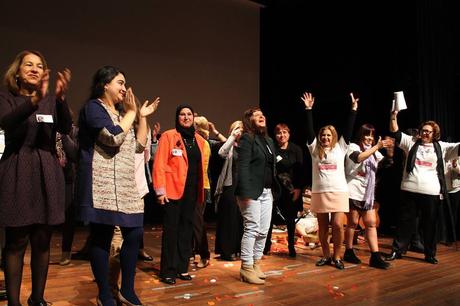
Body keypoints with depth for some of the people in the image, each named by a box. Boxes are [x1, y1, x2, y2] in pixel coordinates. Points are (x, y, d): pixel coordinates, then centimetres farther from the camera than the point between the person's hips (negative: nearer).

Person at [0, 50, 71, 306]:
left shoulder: (52, 100, 11)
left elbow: (65, 128, -7)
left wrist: (60, 98, -25)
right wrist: (35, 100, -34)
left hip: (47, 174, 3)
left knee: (42, 241, 7)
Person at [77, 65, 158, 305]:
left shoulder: (120, 113, 22)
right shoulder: (93, 107, -3)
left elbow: (139, 145, 19)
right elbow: (113, 137, -19)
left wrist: (143, 117, 14)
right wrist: (132, 112, -7)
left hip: (125, 184, 8)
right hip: (102, 184, -8)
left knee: (134, 234, 4)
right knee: (101, 238, -3)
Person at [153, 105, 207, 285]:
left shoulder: (199, 140, 13)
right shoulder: (168, 136, -3)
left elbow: (201, 165, 13)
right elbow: (159, 164, -8)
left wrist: (200, 190, 8)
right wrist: (160, 189, -13)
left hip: (192, 191, 5)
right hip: (173, 190, -5)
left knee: (187, 228, 10)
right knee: (171, 229, 1)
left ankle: (182, 268, 22)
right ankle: (168, 271, 11)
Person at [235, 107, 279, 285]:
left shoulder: (269, 140, 18)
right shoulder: (247, 138, -7)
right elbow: (243, 167, -15)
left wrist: (274, 188, 11)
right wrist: (245, 192, -22)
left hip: (267, 191, 8)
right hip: (253, 191, -8)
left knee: (263, 231, 10)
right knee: (251, 229, -4)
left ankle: (256, 264, 23)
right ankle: (246, 268, 8)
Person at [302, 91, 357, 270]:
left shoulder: (340, 147, 8)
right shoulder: (315, 149, 8)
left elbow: (349, 130, 1)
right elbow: (309, 130, 0)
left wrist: (354, 109, -4)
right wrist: (308, 109, -6)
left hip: (339, 192, -1)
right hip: (319, 192, 1)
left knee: (338, 225, -8)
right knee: (323, 227, 8)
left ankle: (337, 257, 10)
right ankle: (326, 256, 24)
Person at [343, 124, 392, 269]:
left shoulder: (374, 151, 16)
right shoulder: (353, 146, -6)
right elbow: (359, 158, -26)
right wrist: (377, 146, -29)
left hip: (367, 194, 6)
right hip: (354, 192, -6)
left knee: (371, 223, 0)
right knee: (352, 223, 2)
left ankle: (375, 257, 0)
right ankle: (348, 252, 15)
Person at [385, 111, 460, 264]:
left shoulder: (442, 147, 8)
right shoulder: (411, 142, 8)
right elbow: (395, 132, 2)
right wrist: (393, 117, -13)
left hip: (431, 192, 0)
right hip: (410, 190, 0)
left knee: (430, 224, 10)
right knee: (405, 221, 8)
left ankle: (430, 254, 24)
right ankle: (397, 250, 17)